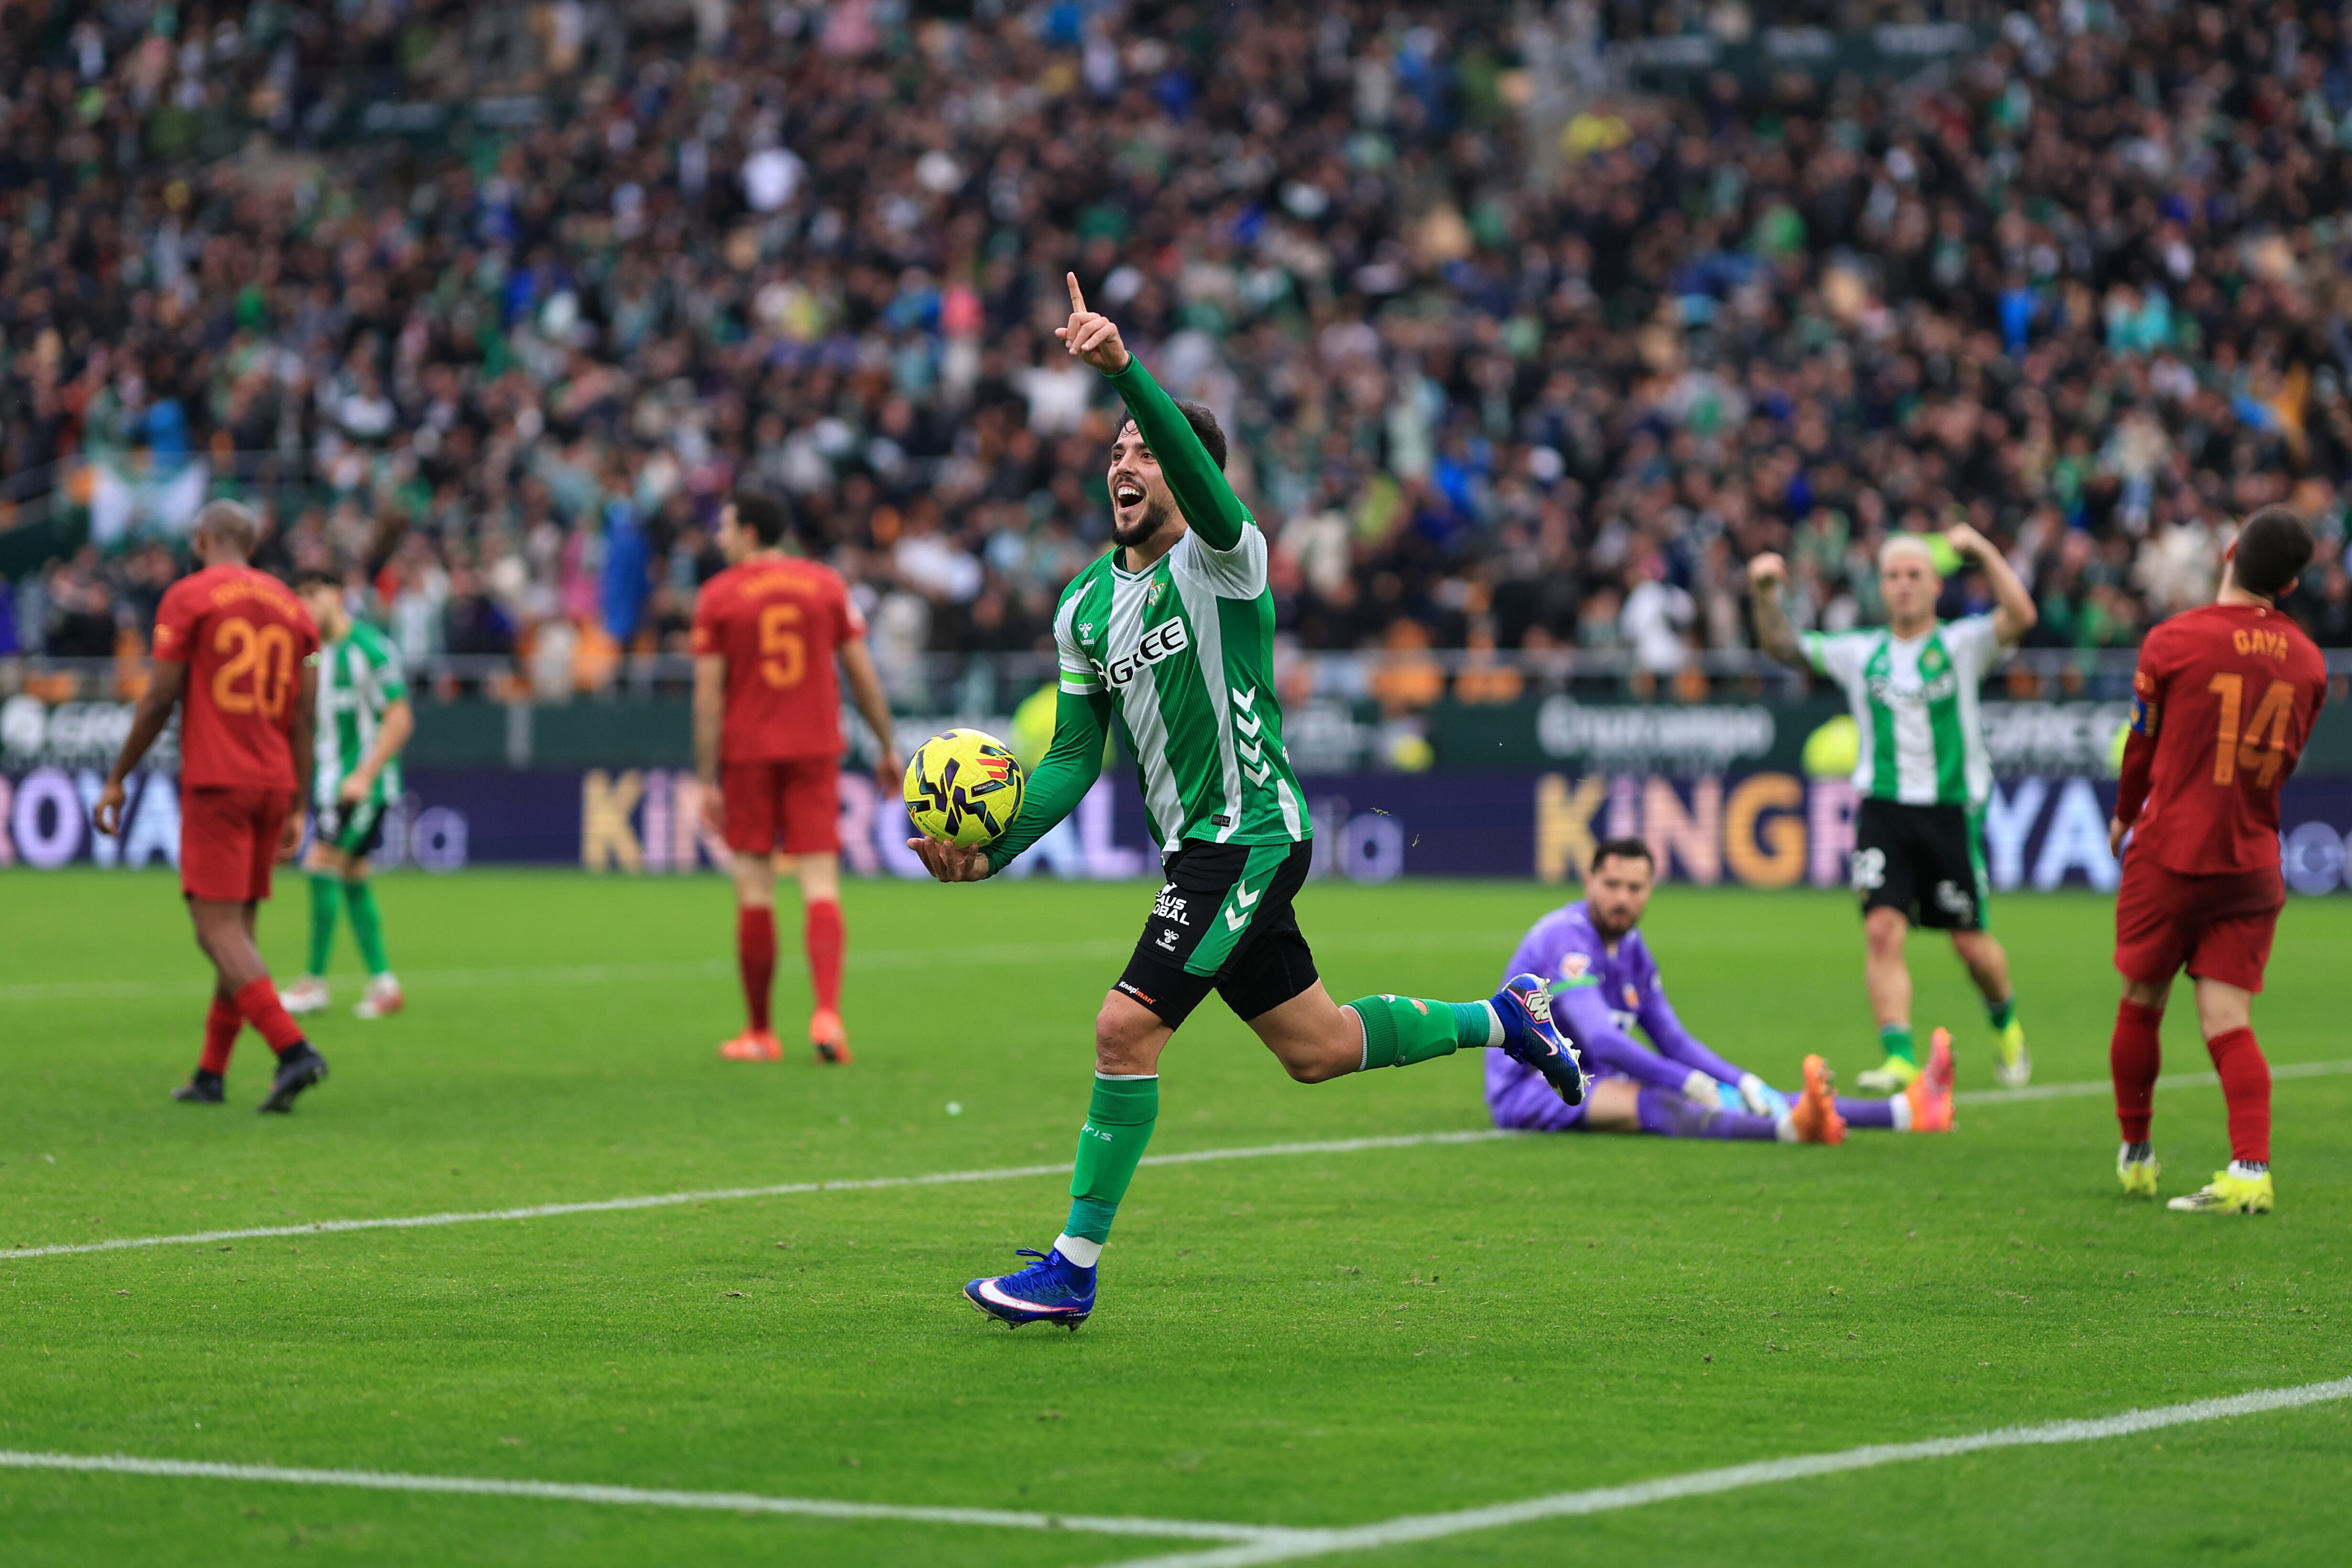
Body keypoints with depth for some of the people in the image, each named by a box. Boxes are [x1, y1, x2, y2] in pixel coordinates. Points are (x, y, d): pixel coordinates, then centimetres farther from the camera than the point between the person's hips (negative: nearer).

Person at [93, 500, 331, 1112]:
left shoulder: (188, 597, -2)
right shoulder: (291, 607, 14)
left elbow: (159, 700, -6)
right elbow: (303, 719, 12)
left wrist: (117, 779, 2)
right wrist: (297, 810, 16)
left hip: (215, 783, -6)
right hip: (274, 785, 6)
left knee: (219, 929, -9)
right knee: (239, 926, 12)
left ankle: (292, 1049, -25)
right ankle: (211, 1074, 17)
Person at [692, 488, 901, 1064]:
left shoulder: (717, 596, -2)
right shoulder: (826, 584, 4)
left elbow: (708, 695, -5)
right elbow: (863, 674, 5)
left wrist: (707, 780, -3)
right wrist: (887, 746, 14)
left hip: (748, 752, -1)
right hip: (815, 748, 1)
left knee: (754, 891, 5)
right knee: (820, 884, -1)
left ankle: (759, 1033, 11)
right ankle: (827, 1012, -20)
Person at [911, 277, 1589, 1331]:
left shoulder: (1222, 557, -11)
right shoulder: (1085, 608, 10)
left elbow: (1203, 482, -34)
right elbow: (1075, 757, 12)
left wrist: (1124, 368, -48)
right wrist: (993, 850, -4)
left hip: (1251, 839, -8)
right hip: (1198, 850, 8)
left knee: (1126, 1028, -15)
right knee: (1317, 1050, 17)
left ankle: (1073, 1270, -9)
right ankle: (1505, 1018, 39)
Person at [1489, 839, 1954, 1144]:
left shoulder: (1631, 948, 13)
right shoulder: (1568, 938, -18)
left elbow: (1674, 1041, 16)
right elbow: (1601, 1042, -29)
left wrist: (1745, 1083, 0)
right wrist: (1697, 1086, -30)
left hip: (1595, 1084, 9)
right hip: (1529, 1091, -9)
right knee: (1656, 1103, -36)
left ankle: (1905, 1111, -15)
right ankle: (1791, 1127, -63)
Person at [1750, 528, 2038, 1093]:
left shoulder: (1962, 644, 4)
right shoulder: (1861, 654, 11)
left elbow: (2021, 616, -13)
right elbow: (1783, 646, 13)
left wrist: (1982, 551, -17)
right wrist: (1766, 595, -4)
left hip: (1951, 810, -1)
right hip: (1883, 809, 1)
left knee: (1971, 942, 5)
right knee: (1883, 930, -15)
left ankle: (2007, 1025, 34)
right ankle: (1899, 1057, -16)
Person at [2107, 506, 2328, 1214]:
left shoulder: (2173, 641, -8)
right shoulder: (2306, 660, 3)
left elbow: (2141, 746, 4)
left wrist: (2125, 816, 23)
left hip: (2170, 854, -3)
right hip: (2252, 864, 3)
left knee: (2140, 1007, 13)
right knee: (2229, 1022, -1)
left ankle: (2135, 1155, 24)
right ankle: (2251, 1167, -17)